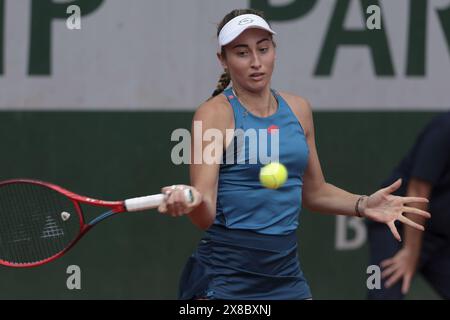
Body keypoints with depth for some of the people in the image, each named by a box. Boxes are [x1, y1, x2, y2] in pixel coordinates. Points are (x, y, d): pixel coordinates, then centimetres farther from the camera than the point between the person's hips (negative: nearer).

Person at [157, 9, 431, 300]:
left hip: (287, 275, 6)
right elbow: (206, 217, -16)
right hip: (225, 276, -5)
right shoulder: (214, 114, -9)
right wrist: (193, 201, -38)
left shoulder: (298, 109, 7)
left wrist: (362, 205, 3)